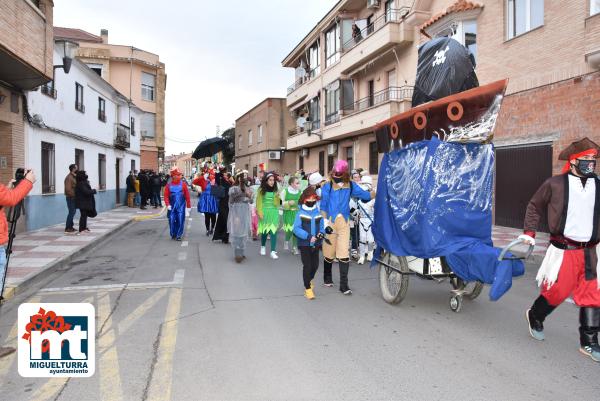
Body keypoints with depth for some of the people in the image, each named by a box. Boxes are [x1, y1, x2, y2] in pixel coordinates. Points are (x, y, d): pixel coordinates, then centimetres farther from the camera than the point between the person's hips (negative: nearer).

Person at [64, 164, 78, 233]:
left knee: (72, 212, 13)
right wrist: (75, 195, -19)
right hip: (71, 198, -10)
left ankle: (70, 227, 21)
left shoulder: (73, 177, 14)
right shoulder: (69, 177, -16)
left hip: (73, 198, 10)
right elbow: (68, 189, -23)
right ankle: (67, 228, -1)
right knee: (71, 212, -7)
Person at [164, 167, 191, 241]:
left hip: (181, 207, -1)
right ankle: (173, 235, 21)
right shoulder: (169, 185, 2)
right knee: (172, 221, 3)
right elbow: (166, 196, 1)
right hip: (172, 207, 1)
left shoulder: (183, 184, 0)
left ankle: (179, 235, 7)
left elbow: (187, 196, 2)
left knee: (180, 221, -4)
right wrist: (168, 205, -13)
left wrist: (188, 206, 3)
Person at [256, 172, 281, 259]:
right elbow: (259, 202, -3)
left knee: (273, 231, -7)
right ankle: (263, 247, 35)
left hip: (274, 213, 1)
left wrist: (278, 198, -13)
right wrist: (260, 213, -11)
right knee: (264, 231, 9)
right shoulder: (261, 190, -2)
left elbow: (277, 203, 6)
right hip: (265, 213, -1)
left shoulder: (275, 190, 6)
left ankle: (273, 251, -7)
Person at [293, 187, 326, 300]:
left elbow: (322, 225, 10)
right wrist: (308, 236, -23)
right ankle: (308, 288, 11)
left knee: (315, 265, 12)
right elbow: (296, 229, -15)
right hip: (304, 244, -4)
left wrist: (321, 233, -12)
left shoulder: (318, 212, 2)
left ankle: (309, 280, 42)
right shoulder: (301, 213, -10)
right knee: (307, 265, -3)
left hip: (315, 244, 4)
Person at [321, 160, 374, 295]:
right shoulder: (327, 186, -5)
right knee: (329, 252, 11)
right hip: (330, 222, -1)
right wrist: (324, 221, -10)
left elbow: (365, 195, 4)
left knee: (344, 253, -2)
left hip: (344, 223, 1)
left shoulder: (351, 185, 2)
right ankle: (327, 277, 34)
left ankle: (344, 285, 5)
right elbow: (323, 206, -3)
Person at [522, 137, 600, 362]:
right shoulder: (555, 184, -3)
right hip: (563, 251, -4)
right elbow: (534, 207, 7)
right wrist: (530, 232, 0)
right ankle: (535, 316, 30)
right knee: (557, 291, 1)